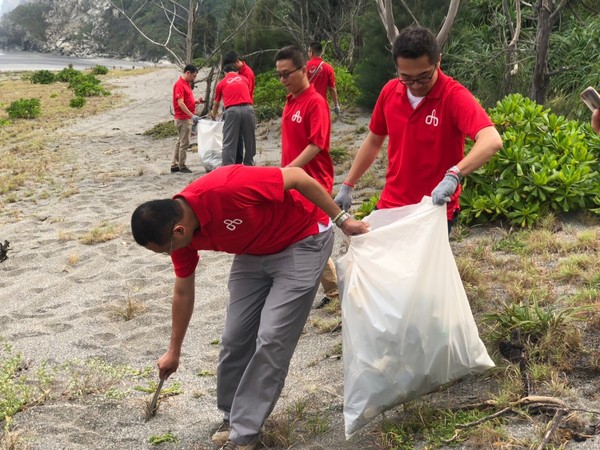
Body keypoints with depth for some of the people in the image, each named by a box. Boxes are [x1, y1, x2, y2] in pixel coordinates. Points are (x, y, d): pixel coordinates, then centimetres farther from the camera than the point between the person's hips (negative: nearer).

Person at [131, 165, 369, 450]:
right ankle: (232, 416, 24)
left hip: (301, 242, -7)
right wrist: (174, 352, 14)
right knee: (234, 337, 3)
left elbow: (297, 176, -24)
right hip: (253, 253, 7)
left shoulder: (227, 188, -37)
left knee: (271, 338, -11)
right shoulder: (177, 226, -11)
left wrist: (342, 219, -18)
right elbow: (183, 292, 5)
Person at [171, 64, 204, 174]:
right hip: (183, 119, -10)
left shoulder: (187, 84, 14)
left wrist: (197, 101, 3)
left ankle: (175, 165, 20)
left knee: (180, 142, 13)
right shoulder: (179, 85, -16)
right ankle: (182, 166, 3)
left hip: (187, 118, 10)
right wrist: (192, 115, -27)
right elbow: (180, 103, -23)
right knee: (184, 143, -4)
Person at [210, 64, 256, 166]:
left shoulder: (222, 83, 19)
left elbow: (216, 104, 29)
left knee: (229, 143, -2)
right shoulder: (244, 79, 23)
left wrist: (213, 115, 48)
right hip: (248, 109, 2)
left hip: (232, 111, -1)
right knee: (249, 141, 11)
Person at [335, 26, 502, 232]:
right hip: (390, 206, 5)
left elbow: (492, 141, -34)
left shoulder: (454, 96, -19)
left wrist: (453, 175, -48)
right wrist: (347, 185, 12)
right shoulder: (389, 91, -2)